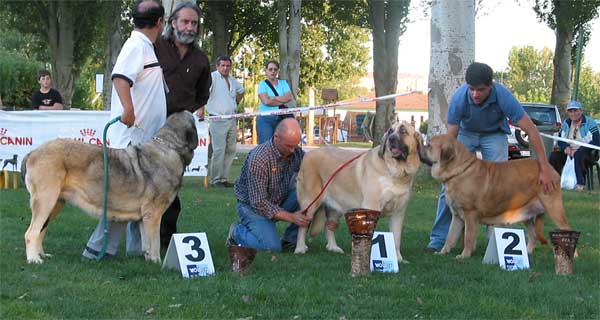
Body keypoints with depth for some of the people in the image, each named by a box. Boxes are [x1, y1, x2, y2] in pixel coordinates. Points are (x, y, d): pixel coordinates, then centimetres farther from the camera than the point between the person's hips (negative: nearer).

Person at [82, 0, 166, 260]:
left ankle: (138, 246, 21)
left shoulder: (145, 46, 16)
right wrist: (127, 108, -44)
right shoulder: (136, 46, -14)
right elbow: (120, 76, -30)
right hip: (132, 136, -10)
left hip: (145, 137, 10)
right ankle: (99, 247, -5)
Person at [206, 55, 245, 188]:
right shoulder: (212, 77, -8)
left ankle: (224, 178, 16)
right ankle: (215, 179, -4)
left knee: (231, 150, 9)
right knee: (219, 151, -10)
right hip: (218, 120, -8)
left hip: (232, 120, 8)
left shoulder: (232, 80, 15)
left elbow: (241, 91, 35)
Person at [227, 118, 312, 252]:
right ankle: (237, 231, 4)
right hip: (253, 206, -6)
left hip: (280, 202, 6)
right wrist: (291, 217, -32)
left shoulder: (296, 153, -11)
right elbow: (259, 203, -28)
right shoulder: (259, 159, -29)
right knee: (272, 246, -27)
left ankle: (291, 238, -4)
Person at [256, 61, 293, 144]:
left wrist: (273, 98, -8)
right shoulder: (262, 84, 3)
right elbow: (266, 101, -12)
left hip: (280, 118, 4)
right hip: (265, 119, -3)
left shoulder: (283, 83, 15)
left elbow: (289, 97, -2)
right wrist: (282, 100, -6)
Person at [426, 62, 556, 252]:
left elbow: (531, 130, -30)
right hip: (466, 133, 1)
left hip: (494, 134, -1)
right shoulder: (459, 98, -31)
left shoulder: (503, 96, -34)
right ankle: (439, 238, -5)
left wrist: (544, 169, -33)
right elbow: (451, 138, -23)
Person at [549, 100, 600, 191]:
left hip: (587, 153, -5)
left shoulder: (590, 123, -7)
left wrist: (578, 150, -24)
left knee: (578, 155, -39)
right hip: (569, 151, 5)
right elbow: (560, 140, 13)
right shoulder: (566, 123, 12)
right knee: (554, 155, -20)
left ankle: (581, 183, -33)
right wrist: (566, 147, -12)